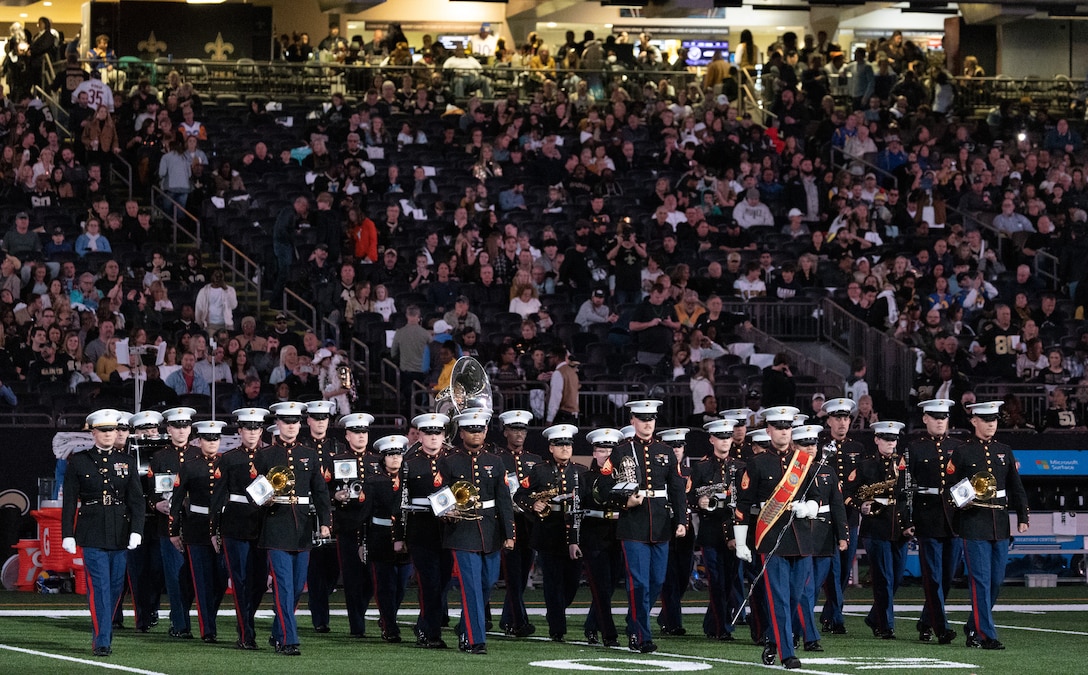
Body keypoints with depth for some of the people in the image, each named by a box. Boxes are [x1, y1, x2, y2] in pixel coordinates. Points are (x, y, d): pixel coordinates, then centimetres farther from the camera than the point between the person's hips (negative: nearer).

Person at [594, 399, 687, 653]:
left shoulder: (666, 453, 11)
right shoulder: (620, 453, 2)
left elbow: (677, 489, 10)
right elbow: (604, 487, 1)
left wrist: (680, 521, 0)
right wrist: (625, 502, -15)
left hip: (661, 526, 4)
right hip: (633, 526, -4)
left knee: (657, 582, 8)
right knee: (639, 583, -8)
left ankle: (635, 625, 27)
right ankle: (641, 637, -3)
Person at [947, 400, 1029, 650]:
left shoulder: (1004, 452, 13)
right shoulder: (961, 453, -1)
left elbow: (1017, 487, 14)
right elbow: (949, 488, 0)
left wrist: (1022, 517, 8)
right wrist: (962, 502, -17)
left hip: (1000, 524, 5)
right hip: (974, 524, -5)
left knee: (996, 580, 8)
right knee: (981, 580, -8)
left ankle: (973, 627, 24)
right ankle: (986, 635, -7)